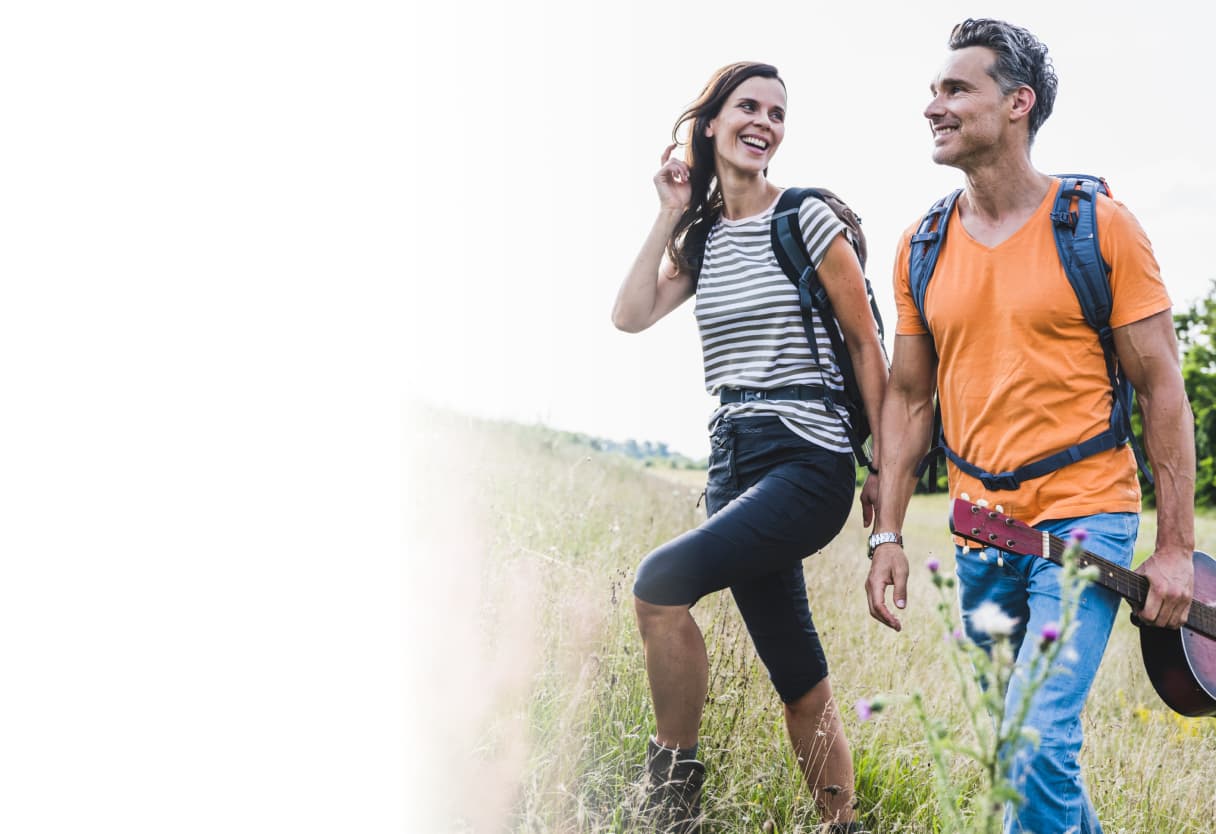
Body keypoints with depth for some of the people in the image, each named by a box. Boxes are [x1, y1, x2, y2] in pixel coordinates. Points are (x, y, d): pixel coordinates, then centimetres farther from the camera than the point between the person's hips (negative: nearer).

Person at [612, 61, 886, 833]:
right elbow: (631, 315, 1)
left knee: (660, 581, -24)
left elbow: (866, 344, -2)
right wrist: (670, 216, 4)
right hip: (732, 458, 6)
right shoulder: (702, 238, 13)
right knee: (799, 678, 8)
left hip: (807, 459, -6)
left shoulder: (808, 222, -3)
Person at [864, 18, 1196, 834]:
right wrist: (888, 535, 5)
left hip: (1084, 516, -5)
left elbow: (1163, 388, -4)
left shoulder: (1100, 226, -6)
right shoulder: (922, 248, 7)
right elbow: (909, 399, 12)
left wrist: (1176, 546, -8)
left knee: (1040, 737, -17)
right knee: (1019, 742, 13)